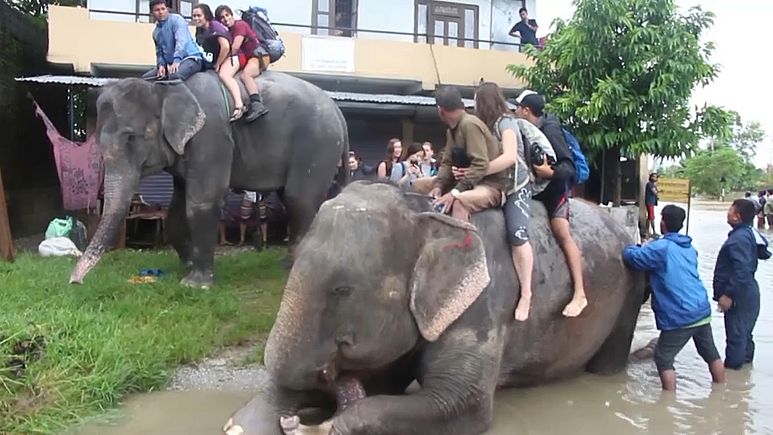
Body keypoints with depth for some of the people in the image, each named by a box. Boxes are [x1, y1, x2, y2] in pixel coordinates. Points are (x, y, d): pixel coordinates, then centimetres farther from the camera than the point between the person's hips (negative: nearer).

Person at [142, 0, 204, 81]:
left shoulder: (176, 19, -5)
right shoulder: (156, 31, 17)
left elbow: (181, 40, -19)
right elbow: (159, 52, 22)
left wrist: (176, 60, -32)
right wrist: (161, 64, -1)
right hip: (170, 63, 8)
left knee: (175, 75, -39)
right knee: (145, 78, 1)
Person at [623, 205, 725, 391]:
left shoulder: (661, 247, -12)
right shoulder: (689, 248, 14)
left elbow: (631, 256, -15)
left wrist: (634, 248, 8)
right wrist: (647, 248, 27)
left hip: (680, 318, -8)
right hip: (702, 311, 8)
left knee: (663, 359, 3)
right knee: (711, 353, 21)